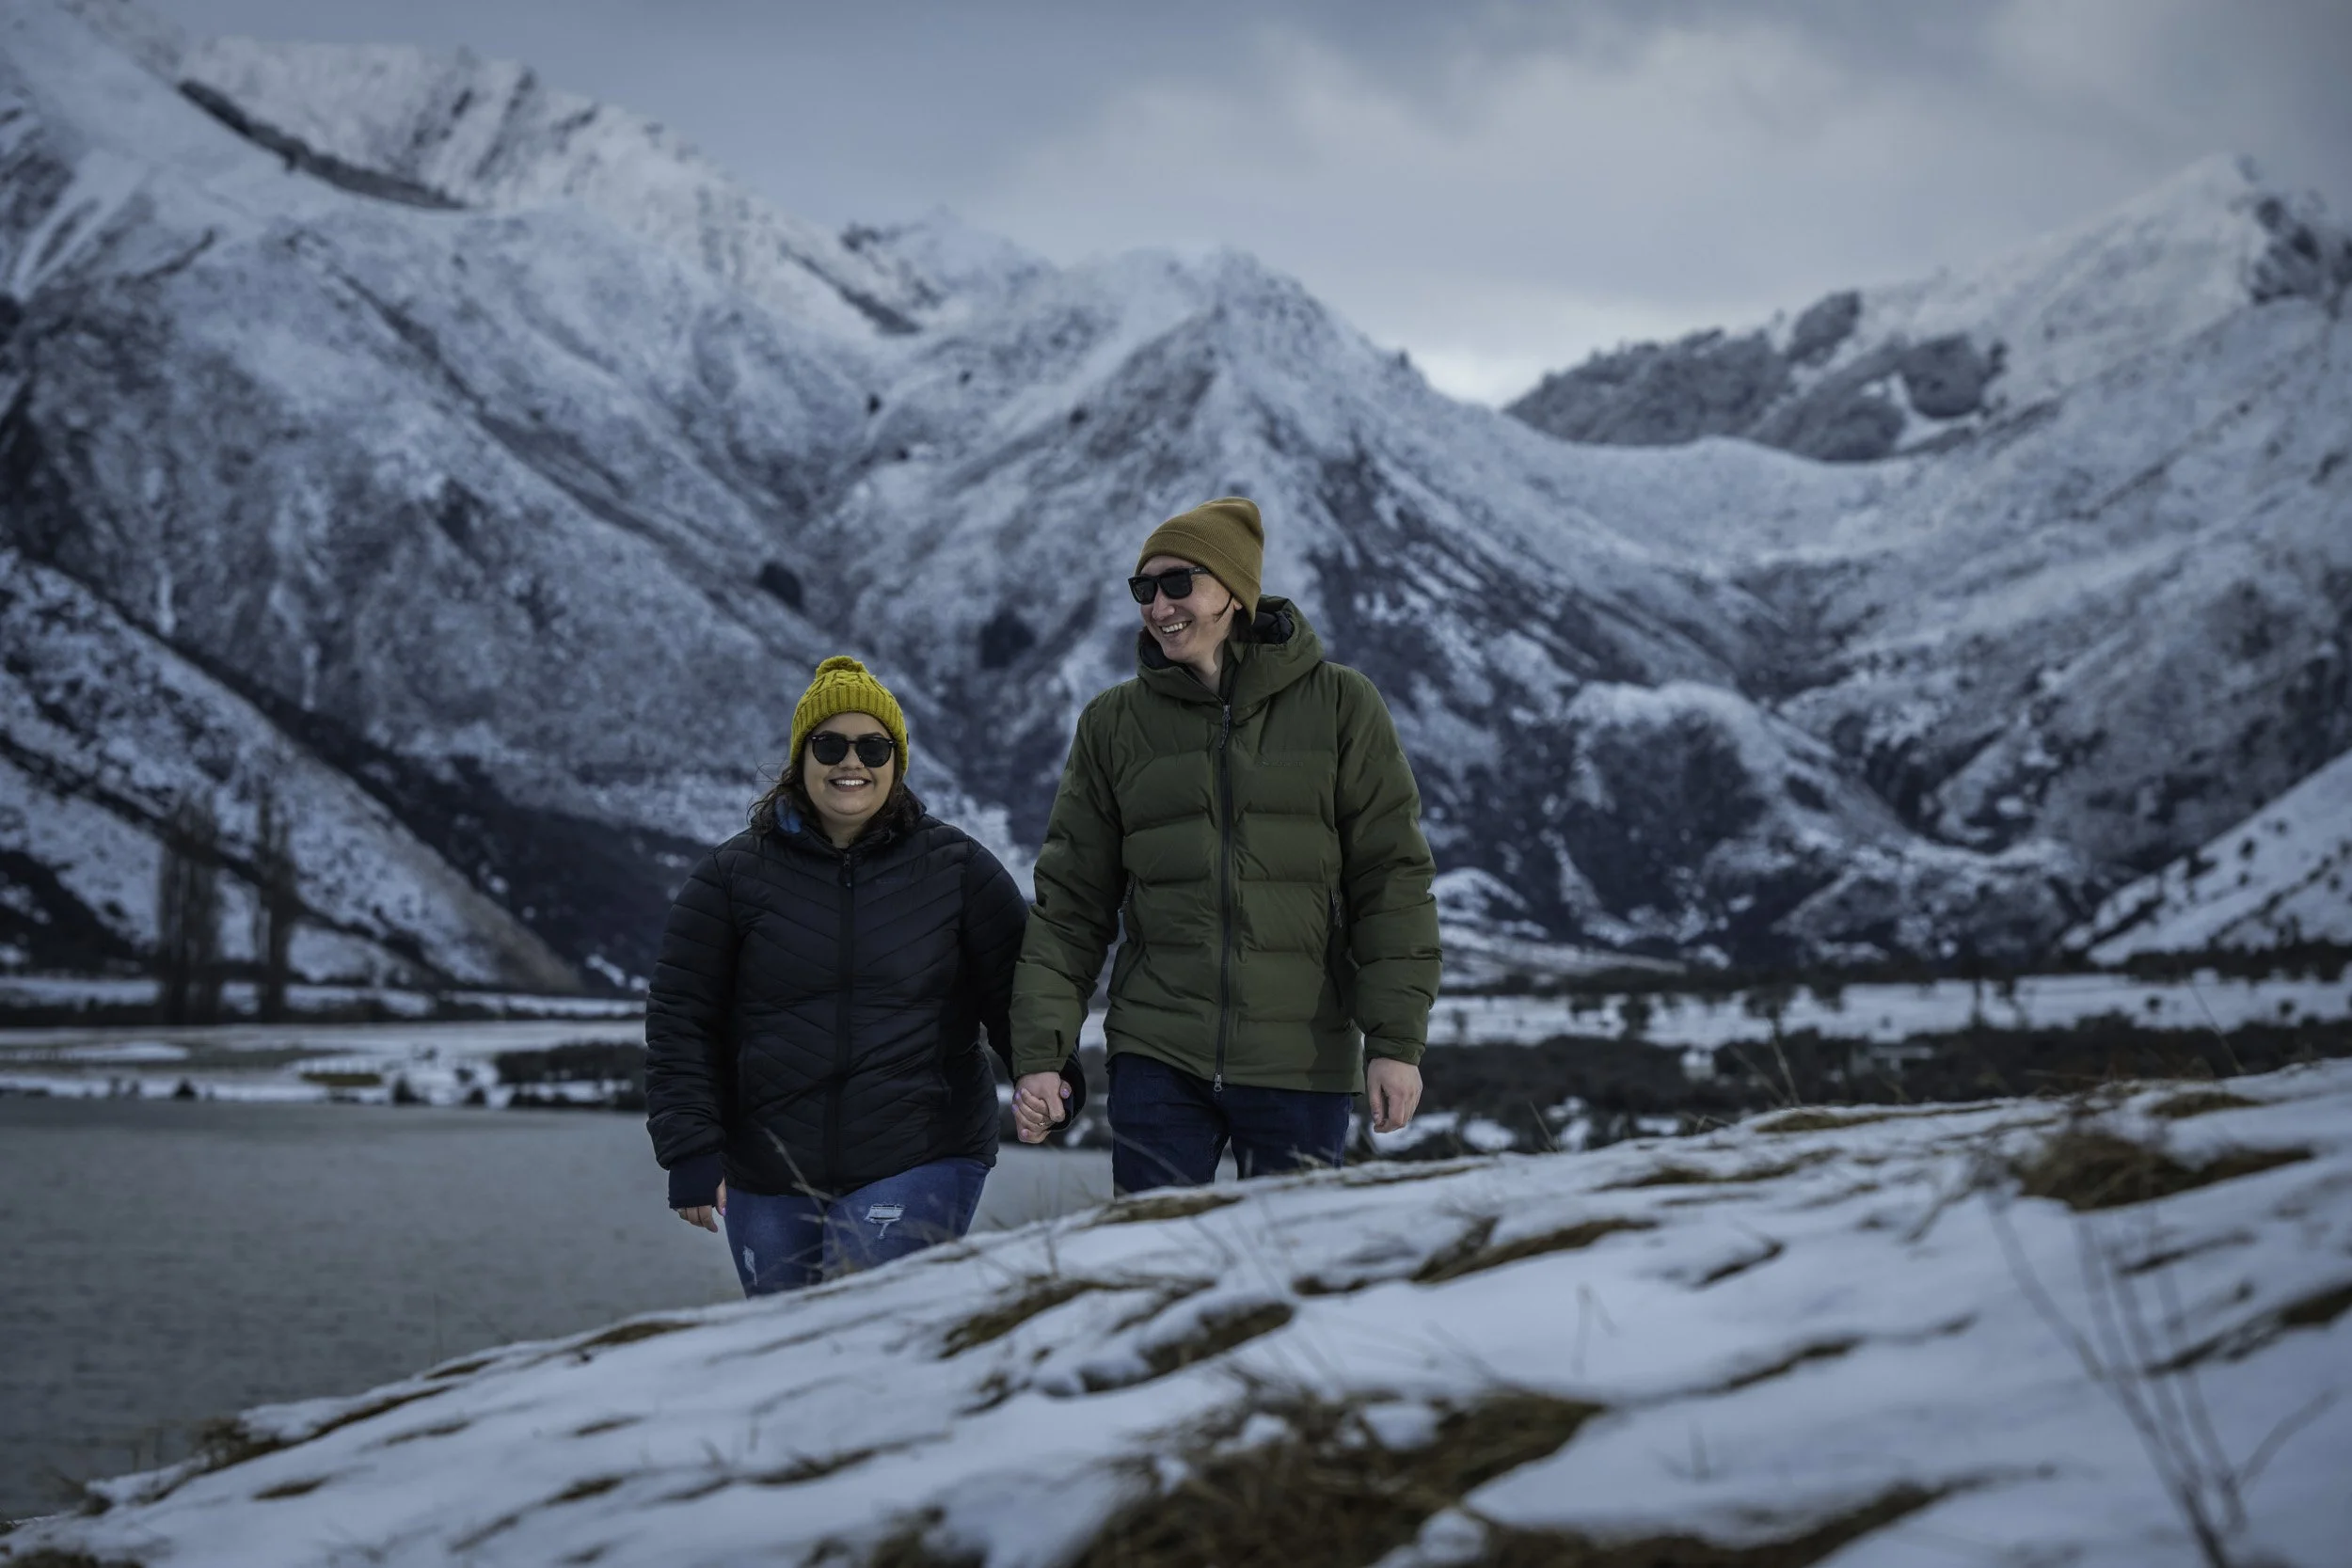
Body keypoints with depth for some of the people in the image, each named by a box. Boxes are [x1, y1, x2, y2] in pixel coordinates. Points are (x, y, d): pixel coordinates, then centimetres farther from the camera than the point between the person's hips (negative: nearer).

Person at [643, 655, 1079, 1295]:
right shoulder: (733, 875, 4)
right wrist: (689, 1149, -3)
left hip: (920, 1166, -2)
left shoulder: (957, 869, 4)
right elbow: (680, 1019, 4)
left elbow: (1016, 991, 8)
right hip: (770, 1185, 2)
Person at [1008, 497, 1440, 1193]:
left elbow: (1392, 880, 0)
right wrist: (1039, 1051, -2)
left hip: (1302, 1060, -1)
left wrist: (1396, 1039, -7)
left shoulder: (1338, 705, 1)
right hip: (1157, 1060, 1)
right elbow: (1070, 901, 7)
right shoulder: (1114, 723, 6)